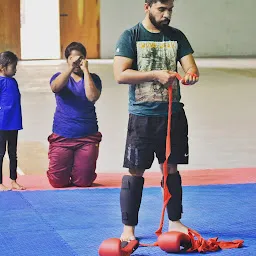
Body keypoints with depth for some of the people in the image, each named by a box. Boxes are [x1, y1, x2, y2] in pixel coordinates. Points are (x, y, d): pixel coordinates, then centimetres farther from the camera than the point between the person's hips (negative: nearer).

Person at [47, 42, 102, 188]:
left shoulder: (92, 79, 6)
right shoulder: (60, 77, 7)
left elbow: (92, 97, -15)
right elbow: (55, 88, -18)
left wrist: (85, 70, -13)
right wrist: (71, 68, -26)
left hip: (88, 137, 0)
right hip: (62, 137, 0)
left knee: (83, 182, 0)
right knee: (58, 182, 0)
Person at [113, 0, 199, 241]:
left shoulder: (177, 36, 8)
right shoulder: (130, 36, -5)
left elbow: (191, 67, 3)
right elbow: (120, 74, -13)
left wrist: (191, 75, -22)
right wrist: (155, 75, -21)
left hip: (173, 114, 4)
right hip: (142, 116, -4)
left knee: (171, 169, 12)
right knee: (135, 172, -1)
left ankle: (174, 222, 24)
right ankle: (128, 227, 7)